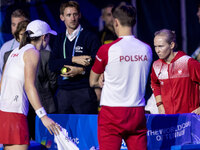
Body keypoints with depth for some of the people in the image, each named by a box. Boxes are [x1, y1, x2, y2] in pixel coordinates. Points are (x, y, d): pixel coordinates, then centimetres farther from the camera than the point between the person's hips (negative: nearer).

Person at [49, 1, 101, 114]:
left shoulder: (90, 37, 2)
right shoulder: (60, 40, 17)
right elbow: (52, 65, 3)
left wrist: (81, 71, -19)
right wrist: (74, 60, -10)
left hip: (84, 91, -5)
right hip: (63, 93, 5)